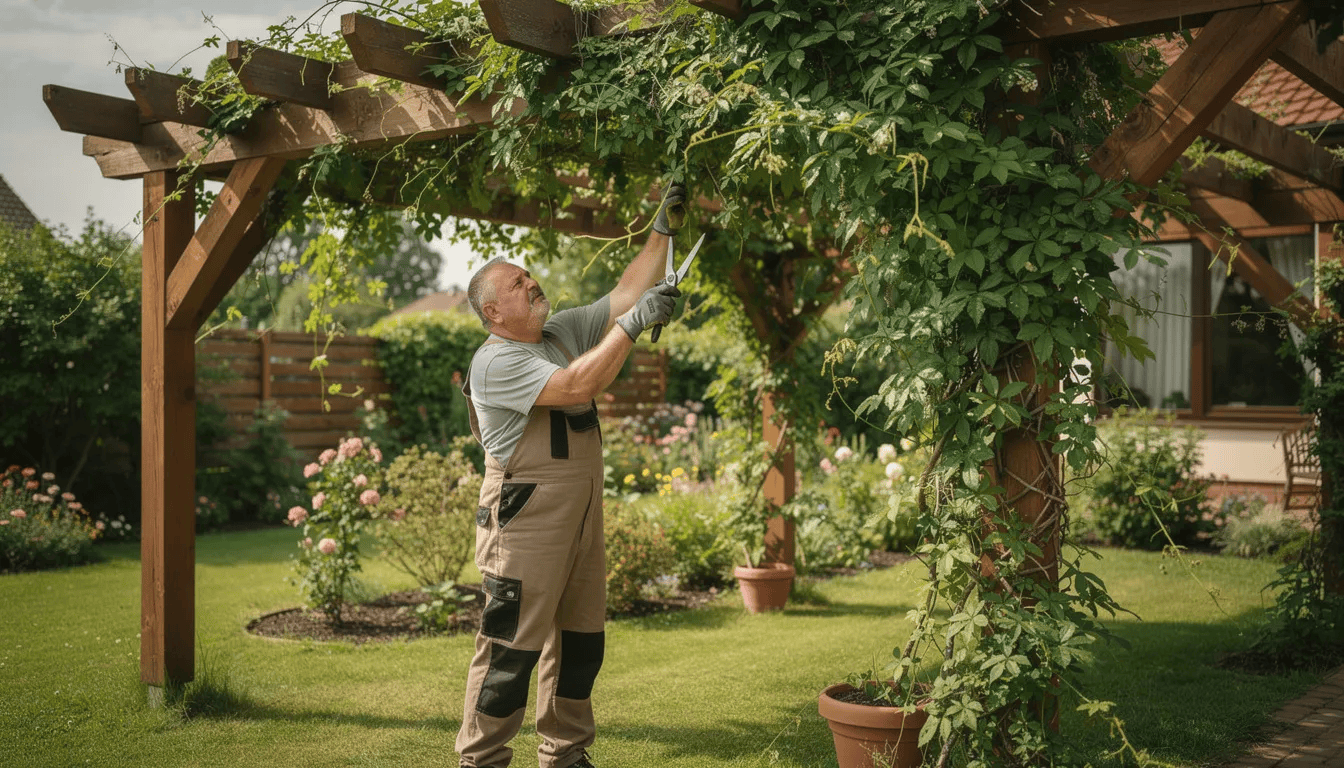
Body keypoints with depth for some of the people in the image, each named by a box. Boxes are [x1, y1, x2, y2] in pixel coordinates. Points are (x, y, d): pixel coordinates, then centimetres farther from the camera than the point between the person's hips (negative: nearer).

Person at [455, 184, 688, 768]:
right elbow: (578, 386, -24)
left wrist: (662, 231, 5)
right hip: (524, 521, -8)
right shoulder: (495, 362, -14)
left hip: (582, 518, 9)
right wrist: (633, 324, -21)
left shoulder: (564, 332, 11)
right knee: (511, 648, -5)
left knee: (580, 641, 14)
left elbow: (623, 293, 11)